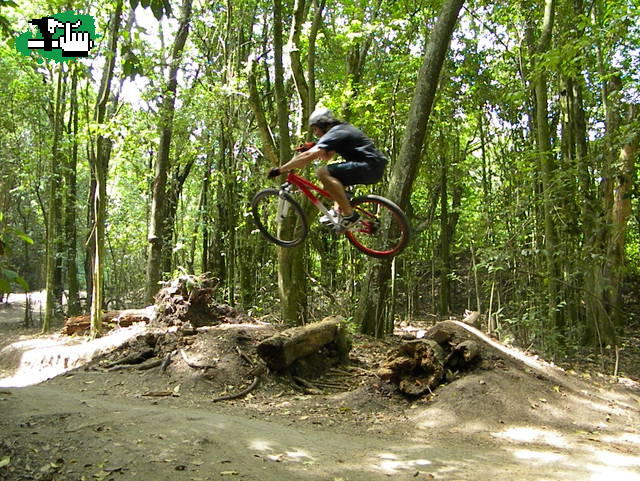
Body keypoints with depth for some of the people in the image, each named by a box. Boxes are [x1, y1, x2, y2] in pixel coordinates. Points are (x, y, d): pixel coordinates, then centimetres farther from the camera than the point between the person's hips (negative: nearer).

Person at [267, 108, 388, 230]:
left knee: (323, 173, -21)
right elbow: (327, 157, 27)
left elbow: (309, 156, -21)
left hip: (370, 167, -11)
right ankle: (340, 211, 17)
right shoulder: (342, 129, 21)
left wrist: (279, 170, -20)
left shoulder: (334, 133, -10)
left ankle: (349, 215, -18)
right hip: (375, 167, 11)